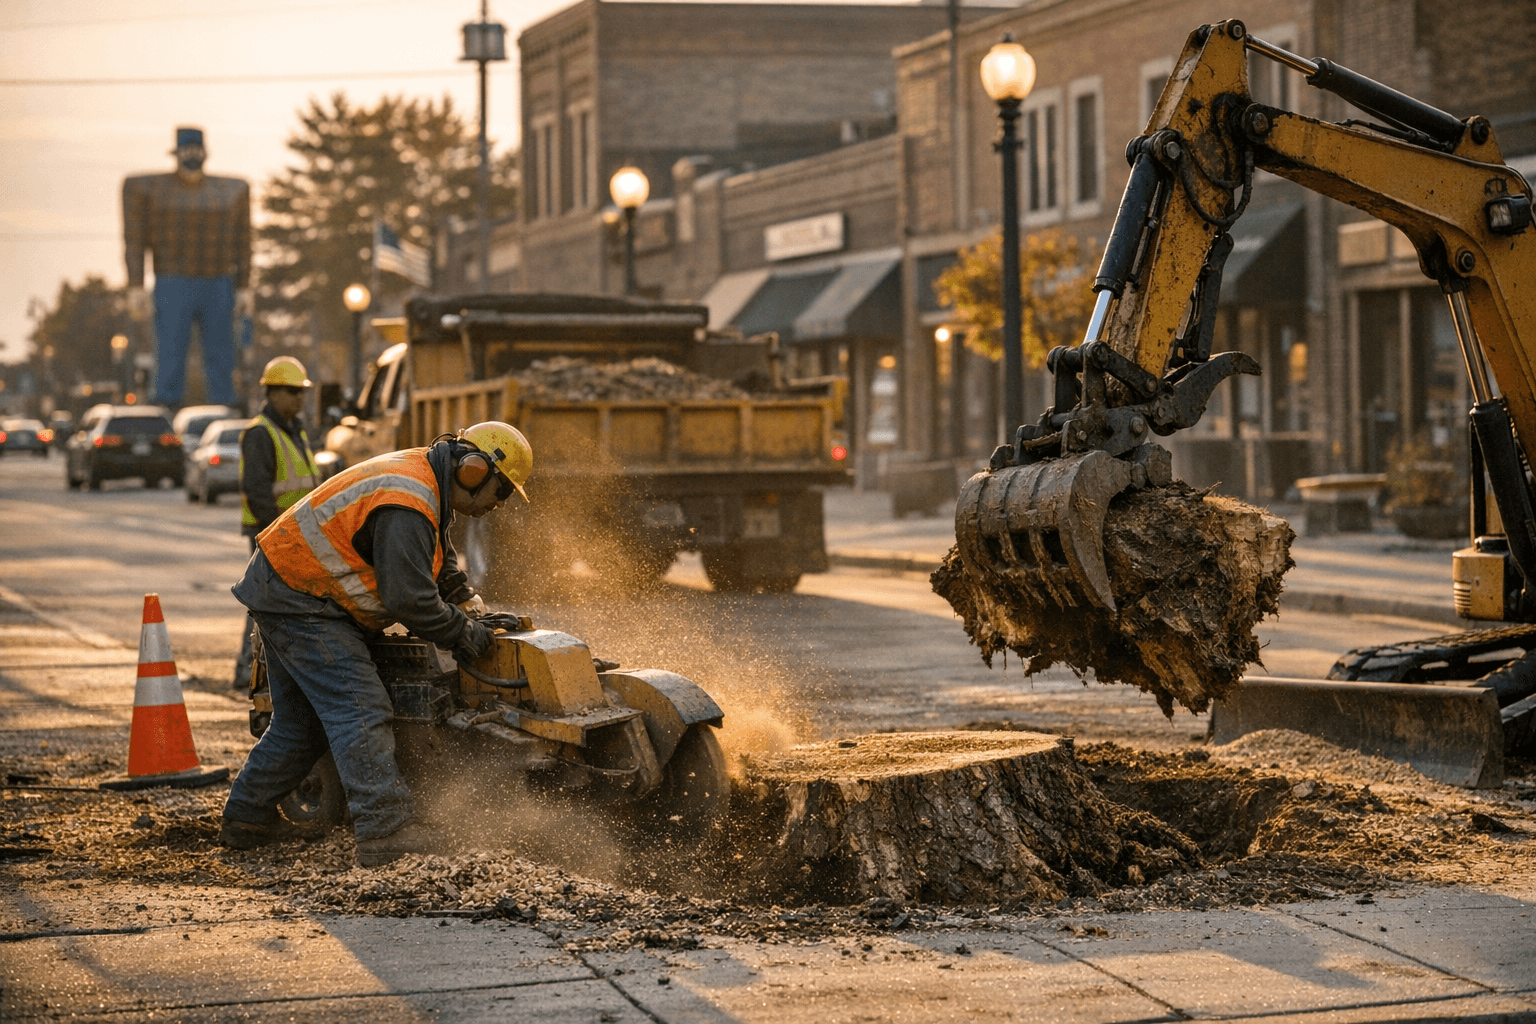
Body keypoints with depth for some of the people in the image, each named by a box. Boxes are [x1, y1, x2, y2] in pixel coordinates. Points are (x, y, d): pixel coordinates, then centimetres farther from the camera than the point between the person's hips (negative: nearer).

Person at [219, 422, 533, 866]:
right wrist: (463, 635, -15)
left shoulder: (421, 472, 10)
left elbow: (438, 556, 26)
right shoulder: (405, 507, -25)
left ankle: (246, 817, 26)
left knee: (301, 720, 17)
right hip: (301, 604, -11)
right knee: (359, 712, -17)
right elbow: (409, 597, -27)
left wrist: (465, 599, 14)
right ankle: (386, 832, -23)